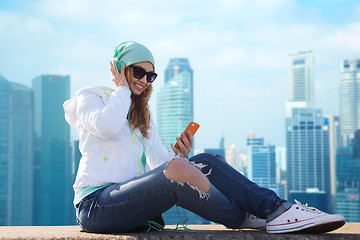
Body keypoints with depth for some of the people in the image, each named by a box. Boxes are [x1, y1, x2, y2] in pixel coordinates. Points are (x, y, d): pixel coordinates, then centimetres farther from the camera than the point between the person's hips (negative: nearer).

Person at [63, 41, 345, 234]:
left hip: (130, 197, 7)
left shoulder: (142, 114, 27)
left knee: (204, 162, -13)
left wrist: (179, 155, -7)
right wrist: (122, 87, -3)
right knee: (176, 171, -32)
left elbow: (160, 159, 16)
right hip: (97, 204, -7)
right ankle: (245, 218, -13)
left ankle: (276, 208, -18)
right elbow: (106, 126, -19)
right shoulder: (89, 97, 6)